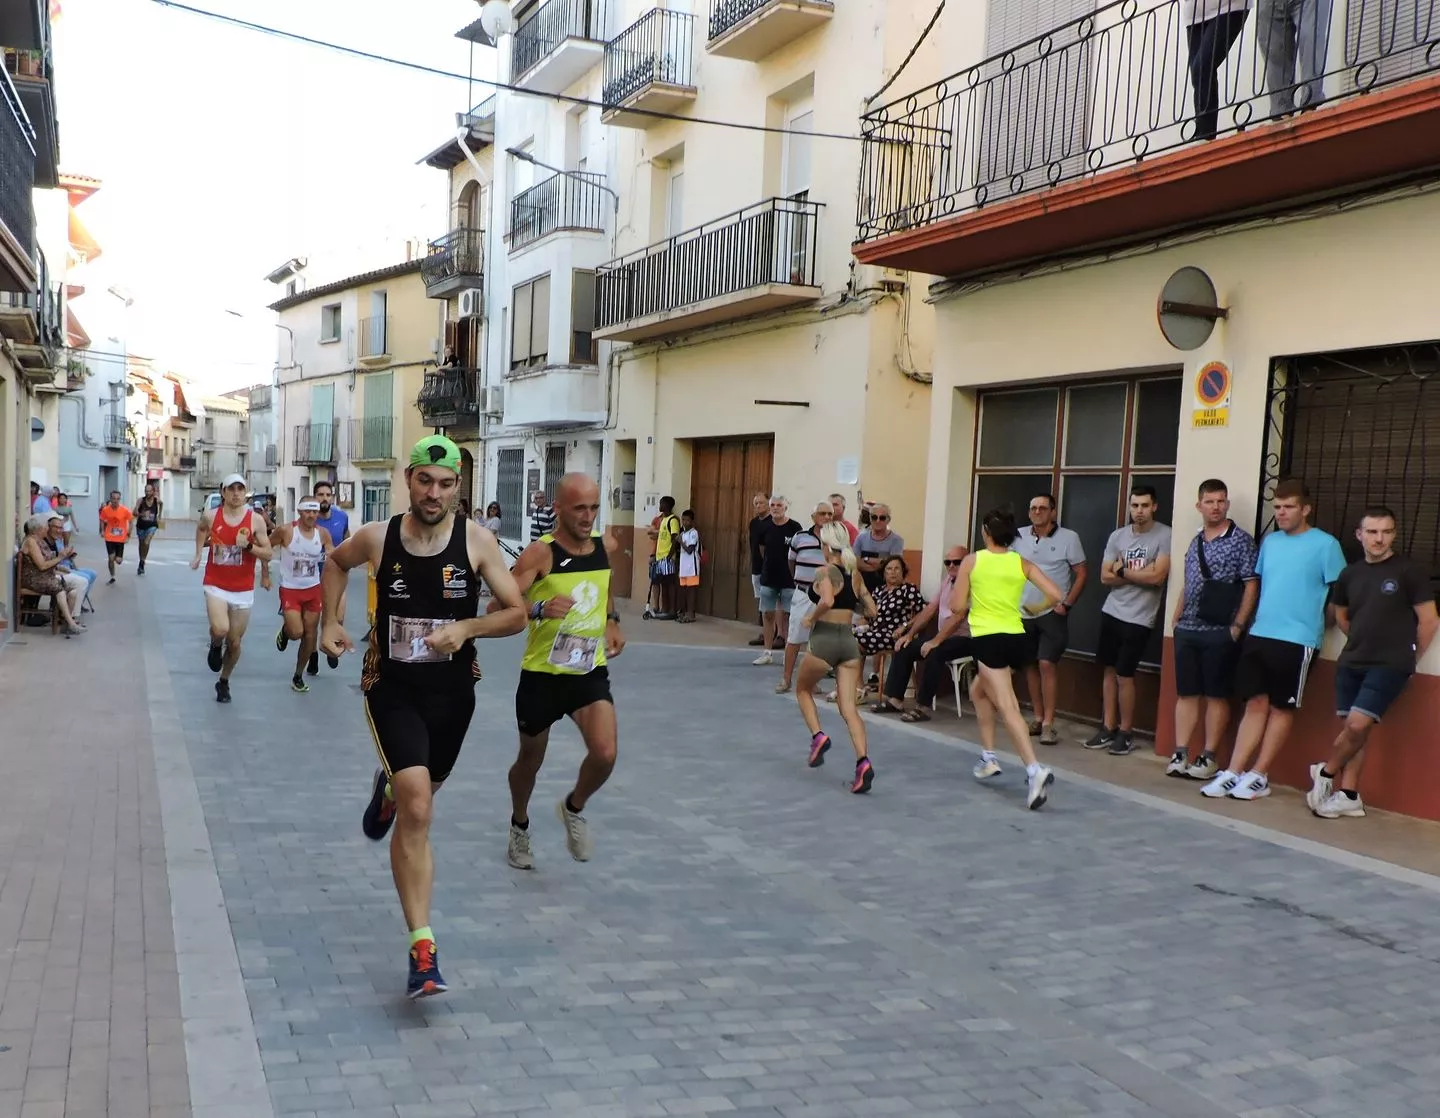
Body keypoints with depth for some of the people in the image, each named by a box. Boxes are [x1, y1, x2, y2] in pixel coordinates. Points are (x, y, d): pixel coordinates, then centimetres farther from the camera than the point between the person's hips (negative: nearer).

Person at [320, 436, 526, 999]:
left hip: (452, 691, 2)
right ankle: (422, 950, -10)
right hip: (392, 688, -2)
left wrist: (467, 627, -21)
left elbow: (516, 613, -5)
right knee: (417, 811, -17)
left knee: (418, 797, 22)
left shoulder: (477, 540, -9)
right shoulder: (377, 537, -7)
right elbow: (335, 562, 17)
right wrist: (331, 621, 8)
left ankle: (388, 788, 62)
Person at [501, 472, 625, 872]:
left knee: (605, 754, -17)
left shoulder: (604, 546, -1)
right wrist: (539, 609, -40)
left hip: (591, 670, 3)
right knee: (530, 760, 15)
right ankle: (520, 828, 45)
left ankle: (574, 808, 16)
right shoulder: (540, 553, -17)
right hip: (542, 673, -3)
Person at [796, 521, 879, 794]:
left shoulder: (825, 571, -8)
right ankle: (863, 763, -16)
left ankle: (818, 737, 5)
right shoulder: (855, 574, 10)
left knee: (803, 690, 23)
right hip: (849, 641, 5)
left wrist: (811, 618, -12)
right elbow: (871, 611, 13)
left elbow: (827, 600, -28)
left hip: (823, 639, -5)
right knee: (849, 708, 1)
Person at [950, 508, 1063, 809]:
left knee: (1007, 707, -12)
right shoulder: (1022, 563, 5)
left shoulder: (972, 561, -2)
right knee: (979, 692, 27)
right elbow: (1055, 595, -3)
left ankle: (1035, 770, -28)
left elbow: (956, 606, -2)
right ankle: (988, 757, 26)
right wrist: (1033, 608, 15)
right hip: (1017, 638, 5)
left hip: (987, 639, -5)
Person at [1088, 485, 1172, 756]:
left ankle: (1126, 733, 13)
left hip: (1139, 619, -5)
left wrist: (1123, 570, -7)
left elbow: (1158, 576, -18)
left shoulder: (1165, 536, -10)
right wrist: (1140, 573, -10)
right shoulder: (1117, 536, 5)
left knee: (1125, 675, -1)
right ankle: (1108, 728, 20)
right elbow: (1106, 576, 1)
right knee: (1110, 670, 10)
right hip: (1111, 612, 5)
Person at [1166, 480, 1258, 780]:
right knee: (1186, 693, 6)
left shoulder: (1241, 540, -4)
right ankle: (1180, 755, 9)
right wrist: (1175, 620, 13)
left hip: (1220, 632, -6)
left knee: (1216, 696, 2)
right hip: (1187, 630, 6)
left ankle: (1208, 758, 7)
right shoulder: (1195, 542, 14)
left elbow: (1251, 586, -7)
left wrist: (1237, 626, -12)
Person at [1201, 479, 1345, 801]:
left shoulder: (1325, 545, -5)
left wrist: (1319, 623, -3)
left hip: (1297, 640, -5)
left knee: (1281, 708, 4)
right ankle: (1233, 772, 4)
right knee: (1255, 704, 5)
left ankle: (1259, 776, 9)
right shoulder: (1270, 541, 12)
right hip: (1259, 634, 5)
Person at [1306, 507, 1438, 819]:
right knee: (1351, 729, 5)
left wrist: (1409, 659, 2)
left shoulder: (1409, 571, -7)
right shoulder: (1350, 574, 7)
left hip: (1390, 666, -5)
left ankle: (1325, 772, 8)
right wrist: (1363, 643, 16)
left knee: (1357, 725, -14)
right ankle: (1348, 796, 11)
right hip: (1350, 664, 5)